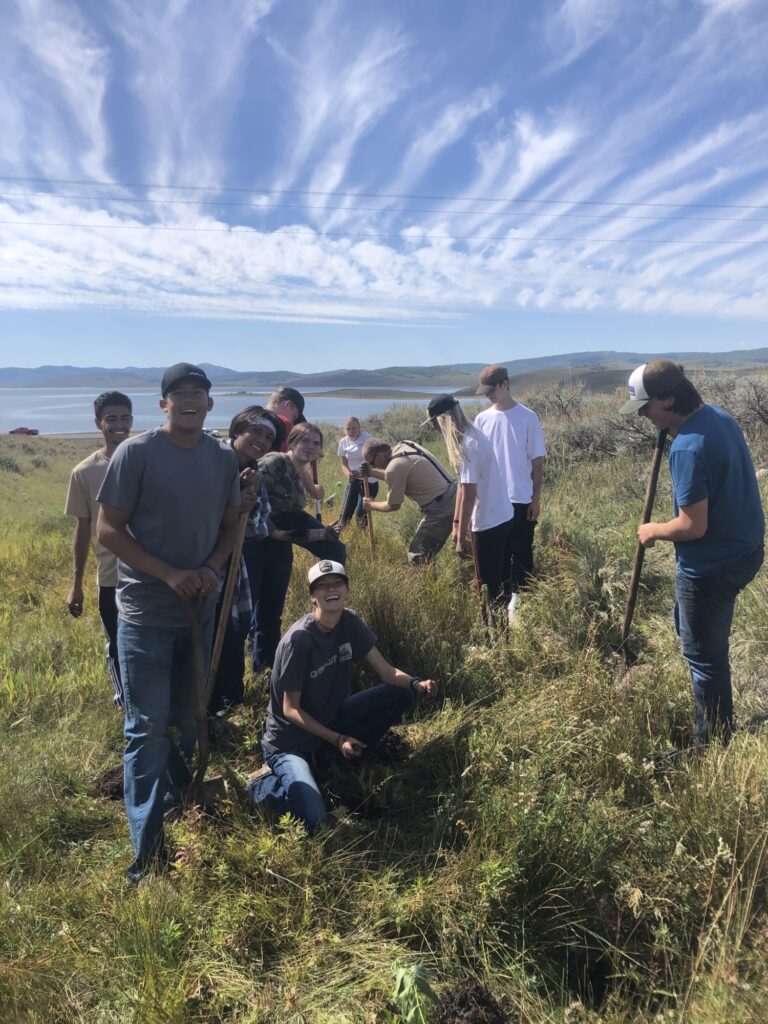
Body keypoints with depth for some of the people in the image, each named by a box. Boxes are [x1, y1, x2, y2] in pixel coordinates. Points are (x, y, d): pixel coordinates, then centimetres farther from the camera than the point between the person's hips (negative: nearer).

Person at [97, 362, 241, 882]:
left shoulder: (224, 457, 2)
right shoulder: (137, 451, -12)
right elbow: (108, 529, -11)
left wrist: (210, 569, -10)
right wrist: (169, 574, -20)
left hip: (200, 610, 5)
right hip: (146, 613, -5)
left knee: (187, 722, 19)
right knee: (149, 727, 0)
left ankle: (177, 815, 42)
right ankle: (147, 849, 12)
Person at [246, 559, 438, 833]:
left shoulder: (351, 623, -8)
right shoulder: (298, 640, -27)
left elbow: (387, 672, -7)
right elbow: (291, 709, -19)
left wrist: (416, 683, -27)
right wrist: (337, 739, -24)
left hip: (331, 719, 7)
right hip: (290, 740, -6)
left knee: (402, 694, -10)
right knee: (316, 824, -25)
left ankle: (346, 764, 5)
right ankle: (266, 785, 5)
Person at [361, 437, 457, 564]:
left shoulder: (394, 467, -19)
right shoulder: (404, 446, 7)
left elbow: (393, 505, -6)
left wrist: (371, 505, 11)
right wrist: (371, 472, 18)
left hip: (441, 507, -10)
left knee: (417, 557, -3)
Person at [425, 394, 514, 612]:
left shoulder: (467, 445, -21)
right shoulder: (472, 437, 9)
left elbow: (468, 495, -22)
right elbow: (463, 486, 12)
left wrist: (461, 538, -18)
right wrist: (456, 525, 15)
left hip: (488, 522, -9)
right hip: (502, 517, 9)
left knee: (490, 585, 2)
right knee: (502, 579, 19)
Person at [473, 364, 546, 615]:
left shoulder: (527, 417, -6)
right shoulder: (482, 419, 3)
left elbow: (537, 461, -3)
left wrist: (536, 498, -5)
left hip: (521, 499, -3)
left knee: (522, 553, 7)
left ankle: (520, 598, 19)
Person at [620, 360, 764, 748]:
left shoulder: (688, 448, -29)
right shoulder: (719, 416, 2)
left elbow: (693, 527, -28)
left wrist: (653, 531, -9)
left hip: (712, 566, -10)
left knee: (703, 655, 8)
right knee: (691, 627, 28)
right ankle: (716, 725, 45)